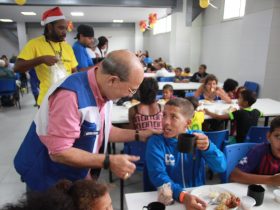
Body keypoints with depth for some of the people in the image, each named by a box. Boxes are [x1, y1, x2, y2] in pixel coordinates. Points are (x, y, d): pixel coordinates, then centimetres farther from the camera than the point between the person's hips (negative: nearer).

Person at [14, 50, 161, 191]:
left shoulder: (103, 92, -6)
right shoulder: (71, 95, -33)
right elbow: (58, 152, -31)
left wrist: (138, 135, 0)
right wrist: (109, 161, -30)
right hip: (48, 181, -7)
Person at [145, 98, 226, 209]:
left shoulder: (198, 137, -2)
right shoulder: (155, 141, -10)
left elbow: (221, 167, -8)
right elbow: (158, 175, -21)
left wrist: (208, 148, -26)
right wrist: (182, 195, -35)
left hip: (197, 195, 3)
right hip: (170, 198, -3)